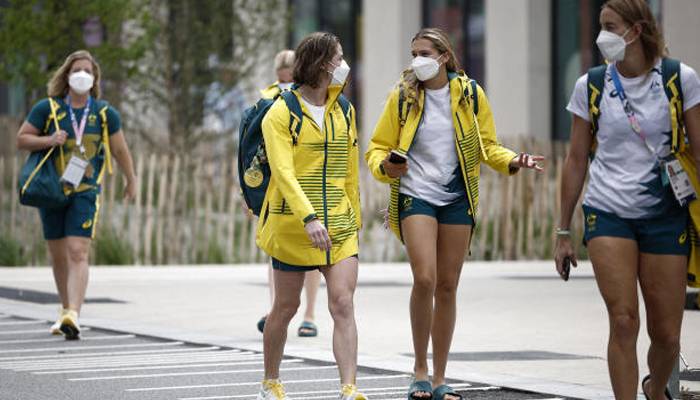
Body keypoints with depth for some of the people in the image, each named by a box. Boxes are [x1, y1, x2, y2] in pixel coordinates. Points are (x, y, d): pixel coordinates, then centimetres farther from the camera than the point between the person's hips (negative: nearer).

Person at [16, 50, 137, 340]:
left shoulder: (105, 114, 1)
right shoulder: (47, 109, 0)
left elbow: (119, 150, 12)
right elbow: (21, 139, 3)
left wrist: (131, 181, 22)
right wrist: (48, 140, -15)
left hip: (86, 193, -2)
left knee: (78, 253, -16)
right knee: (59, 256, 11)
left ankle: (73, 316, -26)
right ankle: (66, 310, 30)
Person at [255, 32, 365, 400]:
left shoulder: (343, 110, 9)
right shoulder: (281, 113, -8)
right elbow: (284, 173, -19)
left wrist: (353, 218, 17)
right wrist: (309, 218, -31)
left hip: (338, 225, 4)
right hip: (292, 224, -4)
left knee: (343, 304, -10)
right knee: (286, 306, 8)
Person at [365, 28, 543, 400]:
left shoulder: (470, 94, 4)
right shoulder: (402, 96, 1)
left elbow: (486, 145, 11)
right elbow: (377, 147, 6)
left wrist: (512, 161, -8)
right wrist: (385, 166, -16)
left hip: (457, 198, 2)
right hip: (415, 195, -2)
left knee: (447, 286, 5)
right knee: (424, 279, -17)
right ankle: (420, 370, -2)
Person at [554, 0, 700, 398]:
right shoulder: (591, 86, 2)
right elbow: (577, 160, 9)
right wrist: (564, 231, 10)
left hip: (665, 215, 0)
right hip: (608, 213, 0)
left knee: (667, 335, 3)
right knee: (624, 321, -15)